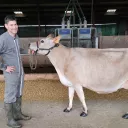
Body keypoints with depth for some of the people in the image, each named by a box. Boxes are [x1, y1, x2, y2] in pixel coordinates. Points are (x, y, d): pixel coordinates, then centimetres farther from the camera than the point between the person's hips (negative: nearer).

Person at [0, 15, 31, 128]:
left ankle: (18, 114, 36)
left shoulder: (16, 36, 6)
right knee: (10, 97, 5)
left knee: (19, 94, 19)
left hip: (20, 71, 8)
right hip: (11, 73, -8)